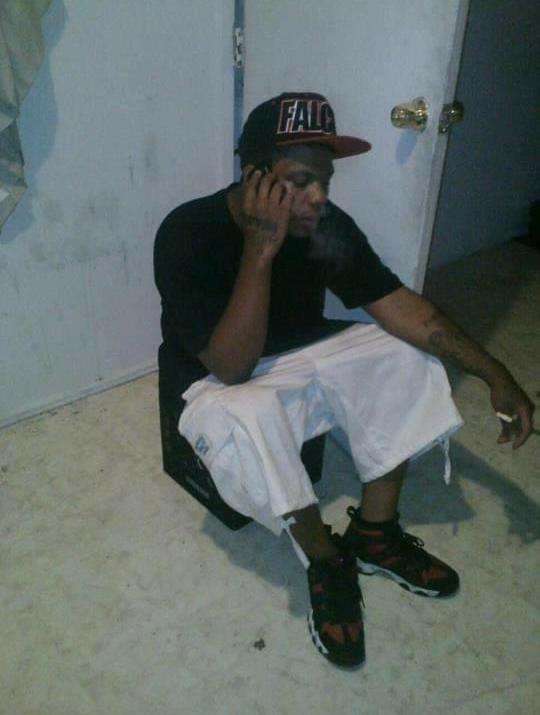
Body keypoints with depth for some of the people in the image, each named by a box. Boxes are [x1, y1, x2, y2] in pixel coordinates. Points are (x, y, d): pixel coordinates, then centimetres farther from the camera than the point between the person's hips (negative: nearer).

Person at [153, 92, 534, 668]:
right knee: (242, 418, -38)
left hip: (306, 357, 5)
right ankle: (325, 560, -11)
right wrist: (260, 248, -39)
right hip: (226, 384, -5)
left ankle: (373, 533, -2)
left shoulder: (326, 225, -13)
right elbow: (232, 368, -33)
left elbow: (397, 302, -11)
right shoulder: (189, 234, -28)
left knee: (407, 352, -12)